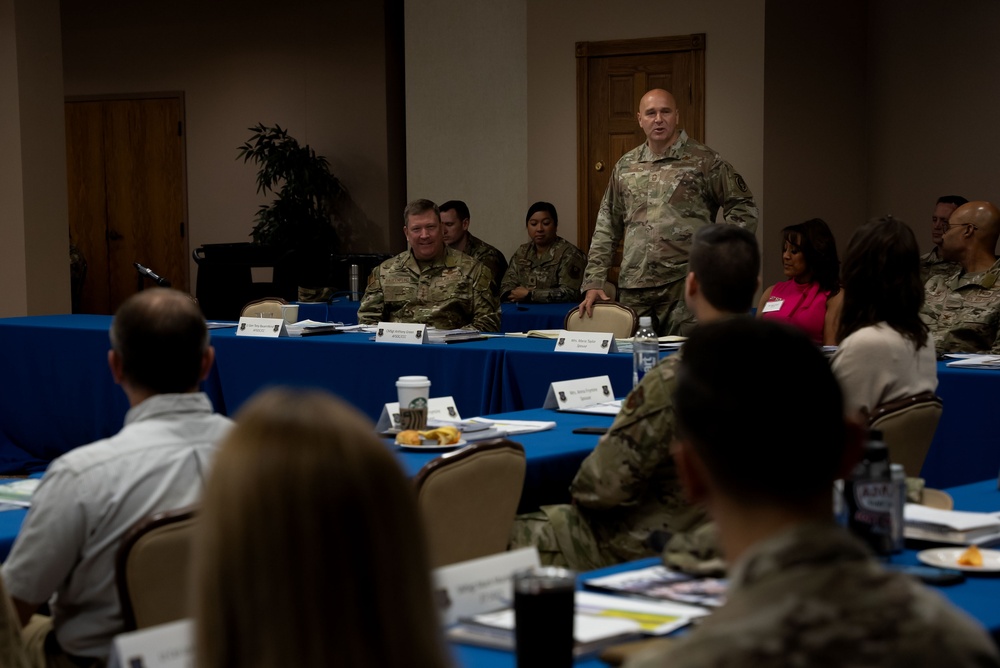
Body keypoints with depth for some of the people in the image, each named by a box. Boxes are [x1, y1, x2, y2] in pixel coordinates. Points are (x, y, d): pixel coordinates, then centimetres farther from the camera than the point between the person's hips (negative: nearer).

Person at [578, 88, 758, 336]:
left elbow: (743, 209, 4)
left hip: (685, 285, -4)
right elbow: (607, 229, 16)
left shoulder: (704, 161, 2)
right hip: (632, 290, 4)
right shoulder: (625, 166, 14)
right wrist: (593, 283, 9)